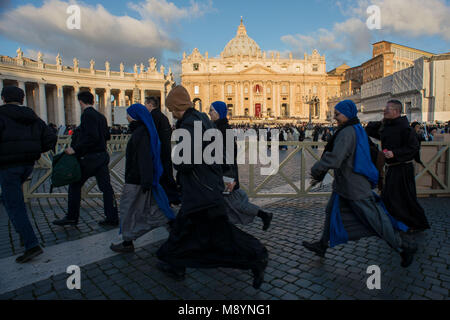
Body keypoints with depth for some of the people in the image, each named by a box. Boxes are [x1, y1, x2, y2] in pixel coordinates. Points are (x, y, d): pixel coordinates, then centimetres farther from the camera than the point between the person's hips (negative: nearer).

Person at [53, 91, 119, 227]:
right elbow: (107, 136, 15)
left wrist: (75, 148, -21)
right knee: (106, 187, 7)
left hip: (89, 157, -8)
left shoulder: (87, 115, -12)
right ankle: (112, 218, 10)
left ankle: (72, 217, 19)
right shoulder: (101, 116, 12)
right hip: (102, 155, 8)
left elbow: (92, 137, -23)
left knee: (75, 185, 9)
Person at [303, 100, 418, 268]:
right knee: (332, 211, 16)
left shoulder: (347, 133, -23)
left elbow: (334, 159, -32)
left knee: (374, 218, 2)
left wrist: (316, 169, -16)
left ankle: (405, 246, 20)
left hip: (354, 185, -10)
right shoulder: (357, 129, 9)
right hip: (345, 184, 10)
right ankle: (322, 245, 27)